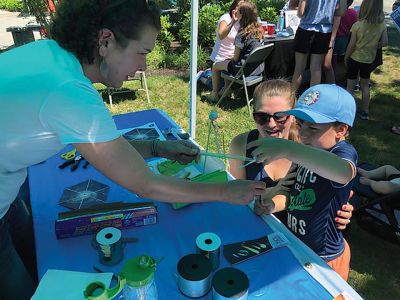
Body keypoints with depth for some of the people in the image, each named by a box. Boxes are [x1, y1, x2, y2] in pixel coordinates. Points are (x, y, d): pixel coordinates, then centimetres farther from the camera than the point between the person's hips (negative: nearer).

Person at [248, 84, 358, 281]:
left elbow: (344, 173, -51)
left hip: (324, 260, -7)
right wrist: (273, 204, -11)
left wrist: (288, 149, -62)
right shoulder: (307, 152, -1)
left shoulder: (343, 152, -26)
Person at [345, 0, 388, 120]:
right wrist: (373, 46, 11)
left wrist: (346, 57, -1)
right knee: (365, 85, 17)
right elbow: (384, 42, -6)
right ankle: (365, 111, 23)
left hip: (355, 58, -4)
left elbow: (351, 45, -14)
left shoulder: (357, 25, -17)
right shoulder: (382, 25, -7)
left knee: (350, 86, 8)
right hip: (369, 59, 4)